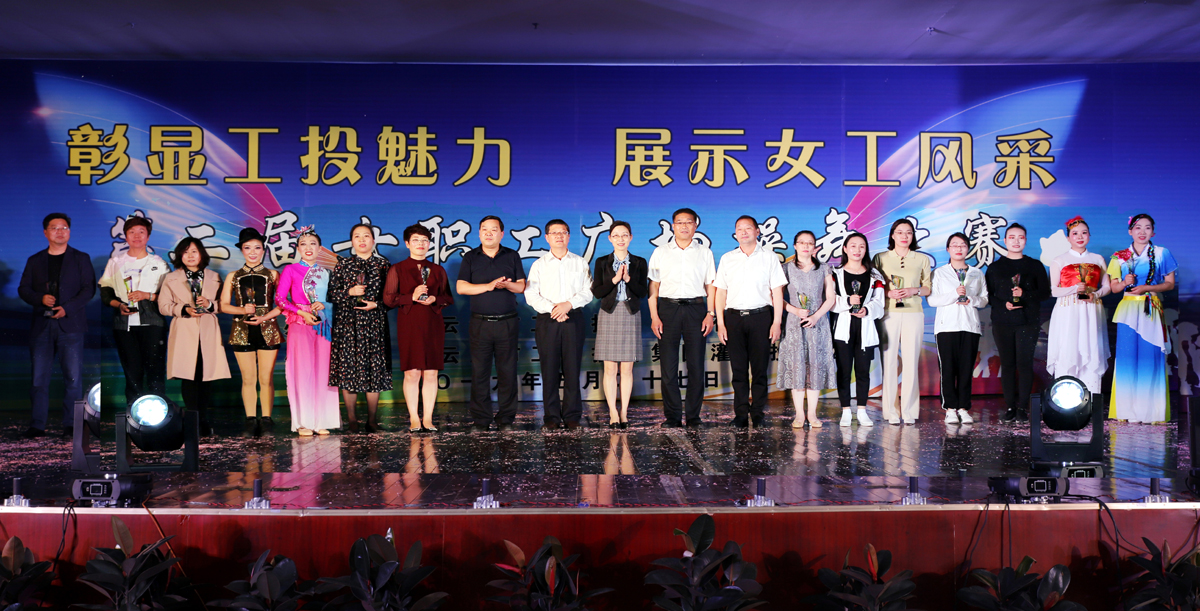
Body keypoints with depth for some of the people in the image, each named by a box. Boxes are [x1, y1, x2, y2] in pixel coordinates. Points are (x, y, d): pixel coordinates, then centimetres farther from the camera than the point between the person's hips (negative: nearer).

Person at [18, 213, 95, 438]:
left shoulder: (81, 258, 8)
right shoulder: (34, 260, 15)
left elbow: (89, 288, 0)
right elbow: (23, 289, 12)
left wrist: (67, 308, -13)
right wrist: (40, 299, -9)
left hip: (70, 324, -2)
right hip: (42, 325, 2)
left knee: (73, 377, -4)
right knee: (39, 377, 1)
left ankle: (71, 425, 2)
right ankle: (37, 425, 6)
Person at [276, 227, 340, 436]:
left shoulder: (325, 273, 14)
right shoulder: (290, 270, 5)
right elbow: (279, 298, -1)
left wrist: (323, 305, -7)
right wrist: (302, 313, -11)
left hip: (322, 325, 3)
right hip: (300, 324, -3)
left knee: (322, 370, 0)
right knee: (302, 370, -6)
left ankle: (321, 420, 6)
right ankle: (303, 422, -2)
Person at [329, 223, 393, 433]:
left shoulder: (383, 264, 8)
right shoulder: (343, 264, 8)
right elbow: (331, 293, 5)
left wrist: (376, 304, -10)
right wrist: (349, 292, -10)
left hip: (374, 323, 0)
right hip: (347, 323, 0)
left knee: (375, 369, 0)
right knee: (348, 368, -2)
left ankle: (372, 419, 9)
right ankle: (351, 420, 7)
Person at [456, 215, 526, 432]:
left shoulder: (512, 256, 10)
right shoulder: (470, 258, 8)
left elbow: (522, 286, 7)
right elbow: (461, 287, -2)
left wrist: (507, 284, -14)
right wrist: (489, 286, -12)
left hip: (507, 322, 0)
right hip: (480, 323, 0)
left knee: (507, 371, 0)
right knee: (479, 372, 0)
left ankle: (506, 419, 8)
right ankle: (481, 420, 7)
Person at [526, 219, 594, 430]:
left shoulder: (580, 263, 12)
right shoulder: (539, 264, 11)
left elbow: (588, 291, 4)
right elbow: (531, 295, 3)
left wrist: (569, 304, -12)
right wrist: (551, 309, -11)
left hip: (574, 319, 0)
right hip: (547, 320, 0)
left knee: (572, 368, -2)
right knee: (549, 369, -2)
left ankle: (572, 416, 4)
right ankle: (552, 416, 4)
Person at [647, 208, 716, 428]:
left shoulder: (704, 252, 13)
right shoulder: (661, 252, 11)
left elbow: (710, 286, 10)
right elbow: (653, 286, 7)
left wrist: (710, 314, -1)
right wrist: (654, 316, -2)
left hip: (695, 308, 0)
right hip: (668, 307, 0)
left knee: (696, 364, -1)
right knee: (668, 364, -2)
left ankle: (693, 416, 6)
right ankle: (672, 416, 4)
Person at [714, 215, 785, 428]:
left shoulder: (769, 257, 6)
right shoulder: (727, 259, 12)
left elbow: (777, 291, 4)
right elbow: (720, 292, 10)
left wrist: (777, 322, -4)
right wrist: (720, 323, 2)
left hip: (760, 316, -1)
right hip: (734, 316, 1)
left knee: (760, 368, 1)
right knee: (738, 369, 2)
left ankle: (758, 413, 9)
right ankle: (741, 414, 7)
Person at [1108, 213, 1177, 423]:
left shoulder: (1162, 254, 5)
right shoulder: (1120, 257, 9)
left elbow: (1170, 283, 4)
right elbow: (1113, 287, 11)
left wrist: (1146, 288, -11)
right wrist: (1125, 283, -11)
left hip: (1152, 310, -1)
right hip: (1128, 310, 1)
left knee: (1151, 357, -4)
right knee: (1127, 357, -2)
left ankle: (1152, 410, 2)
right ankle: (1127, 410, 4)